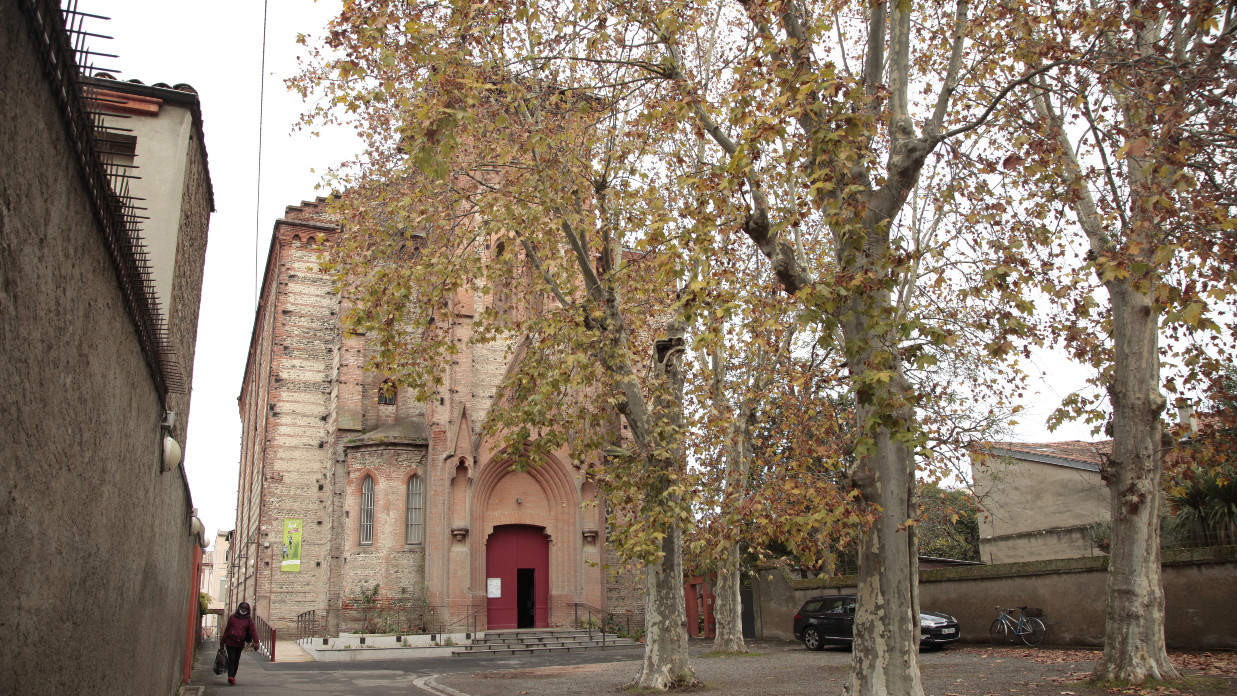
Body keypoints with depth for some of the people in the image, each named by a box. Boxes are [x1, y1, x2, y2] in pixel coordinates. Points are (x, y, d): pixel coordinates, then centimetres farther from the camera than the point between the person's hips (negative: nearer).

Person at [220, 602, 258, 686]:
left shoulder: (248, 620, 5)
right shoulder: (232, 618, 4)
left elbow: (252, 631, -3)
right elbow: (227, 630, 9)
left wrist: (256, 642, -16)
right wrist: (222, 642, 11)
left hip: (240, 644, 2)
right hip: (230, 643, -2)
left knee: (236, 661, 8)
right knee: (231, 659, -13)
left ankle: (233, 676, 19)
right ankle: (230, 676, -20)